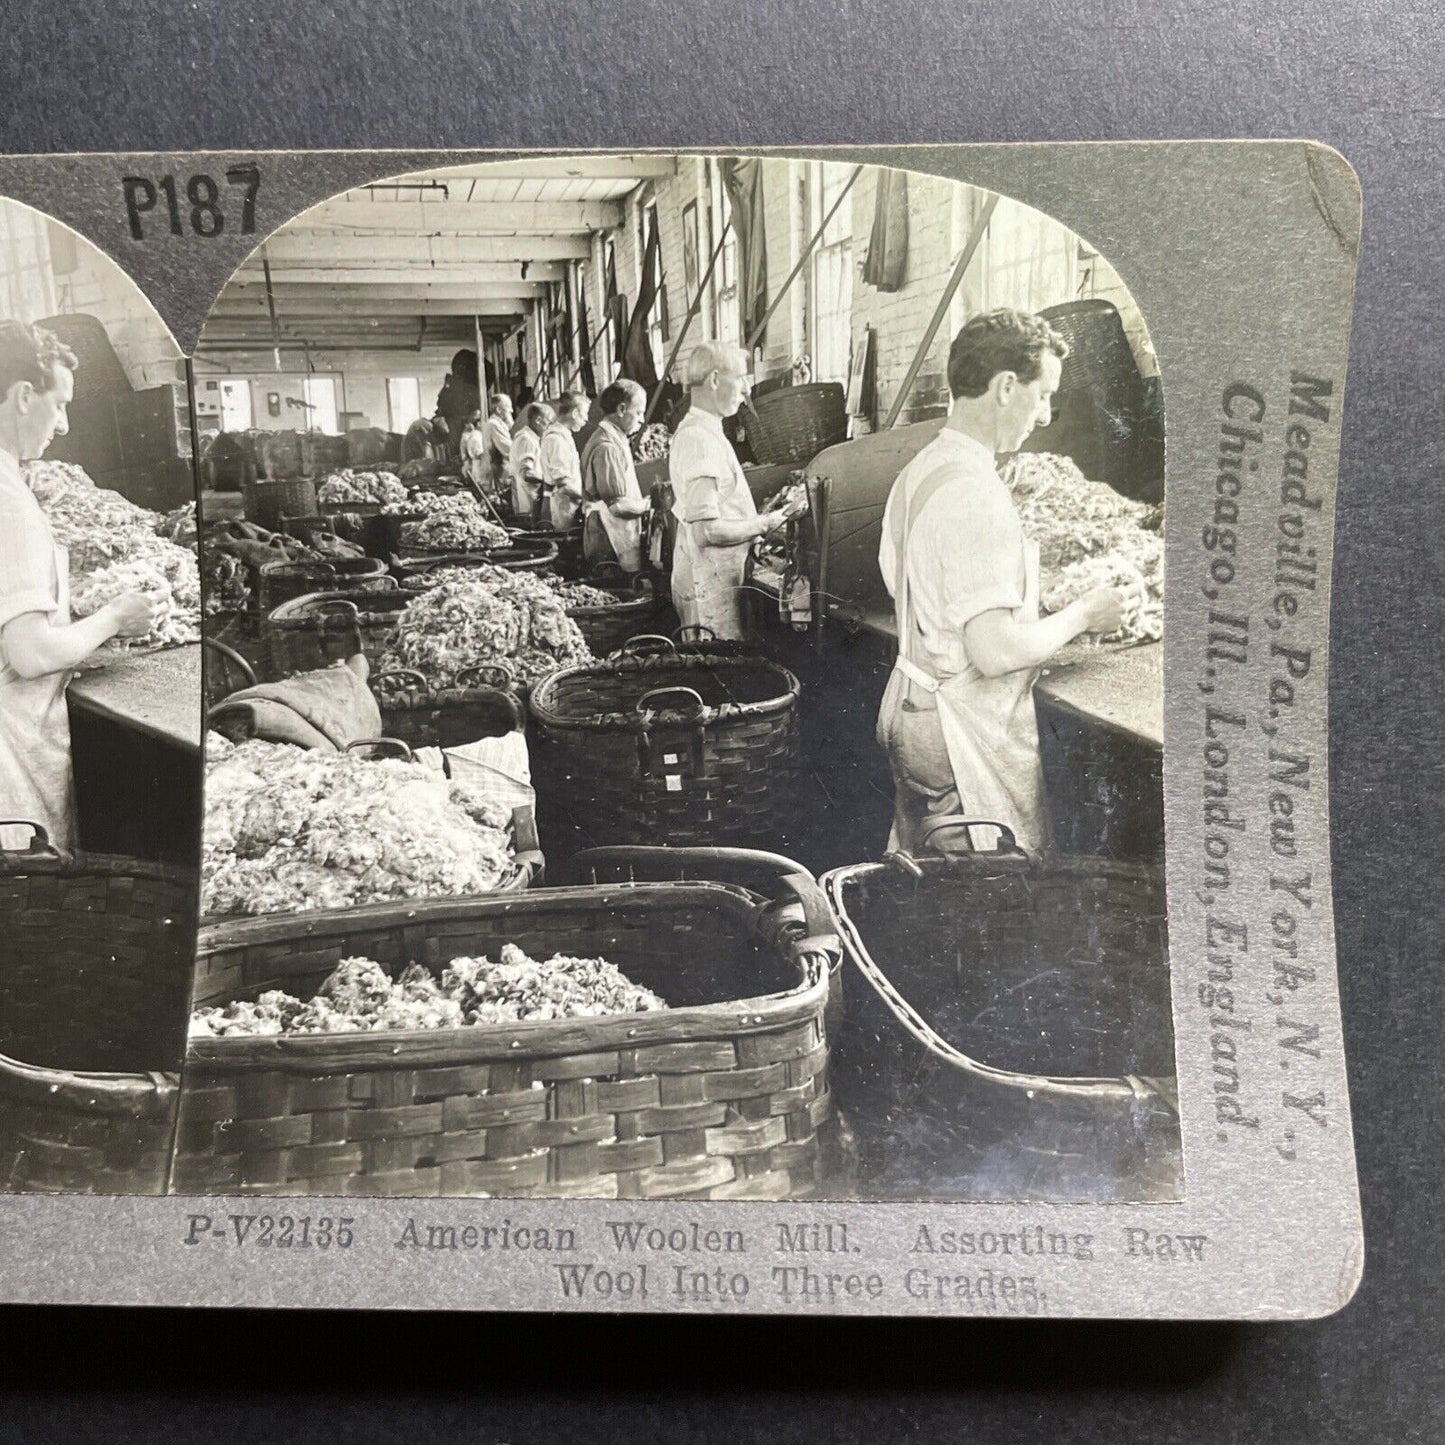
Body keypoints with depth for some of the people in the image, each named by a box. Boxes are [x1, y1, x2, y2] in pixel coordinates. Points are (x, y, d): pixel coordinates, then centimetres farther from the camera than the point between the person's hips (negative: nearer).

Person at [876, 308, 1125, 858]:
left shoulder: (917, 472, 9)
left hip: (907, 709, 10)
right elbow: (995, 652, -28)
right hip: (966, 733, -10)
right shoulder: (976, 493, -22)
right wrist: (1082, 614, -11)